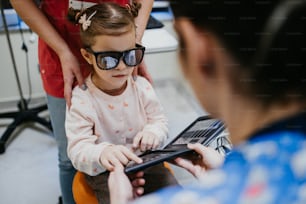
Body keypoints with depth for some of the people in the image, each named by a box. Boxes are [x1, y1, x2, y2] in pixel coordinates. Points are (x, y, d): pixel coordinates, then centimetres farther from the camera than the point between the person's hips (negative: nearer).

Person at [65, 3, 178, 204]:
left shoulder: (142, 87, -7)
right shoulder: (82, 100, -20)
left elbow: (160, 121, 3)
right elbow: (78, 150, -22)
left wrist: (153, 132, -23)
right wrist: (103, 153, -46)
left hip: (145, 162, 4)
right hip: (105, 173, -3)